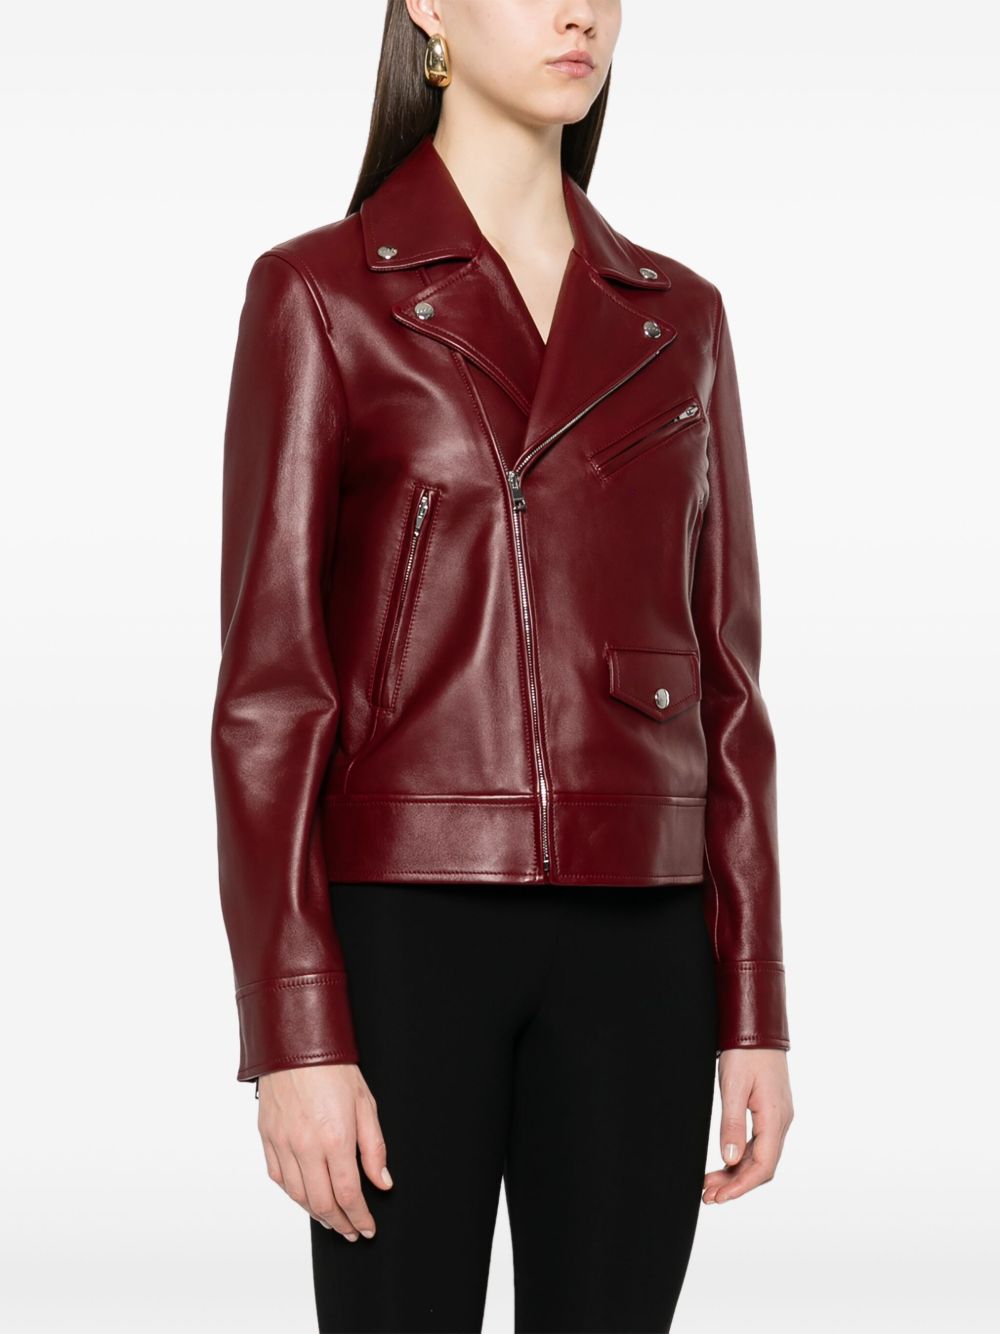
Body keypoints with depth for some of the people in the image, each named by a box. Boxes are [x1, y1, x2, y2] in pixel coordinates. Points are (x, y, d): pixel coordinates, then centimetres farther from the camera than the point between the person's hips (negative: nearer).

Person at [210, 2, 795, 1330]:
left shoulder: (677, 318, 11)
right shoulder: (322, 292, -2)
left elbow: (721, 679, 11)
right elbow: (268, 685, -7)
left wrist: (755, 1009, 6)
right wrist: (293, 1037, -13)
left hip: (631, 942, 4)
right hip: (407, 931, -4)